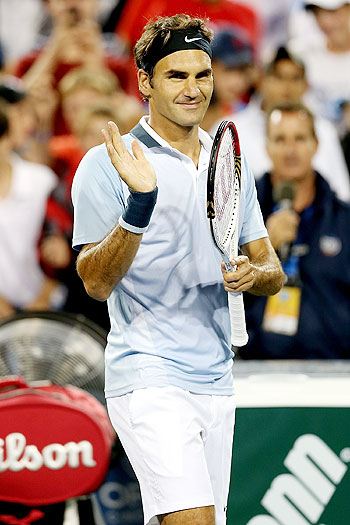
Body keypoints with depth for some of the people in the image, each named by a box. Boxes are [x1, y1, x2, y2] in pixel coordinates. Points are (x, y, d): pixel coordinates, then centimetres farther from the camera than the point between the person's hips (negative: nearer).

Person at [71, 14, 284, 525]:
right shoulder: (107, 165, -4)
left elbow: (273, 271, 17)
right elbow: (96, 282, -11)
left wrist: (252, 274, -7)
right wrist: (138, 204, -26)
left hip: (216, 383, 7)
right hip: (147, 379, -6)